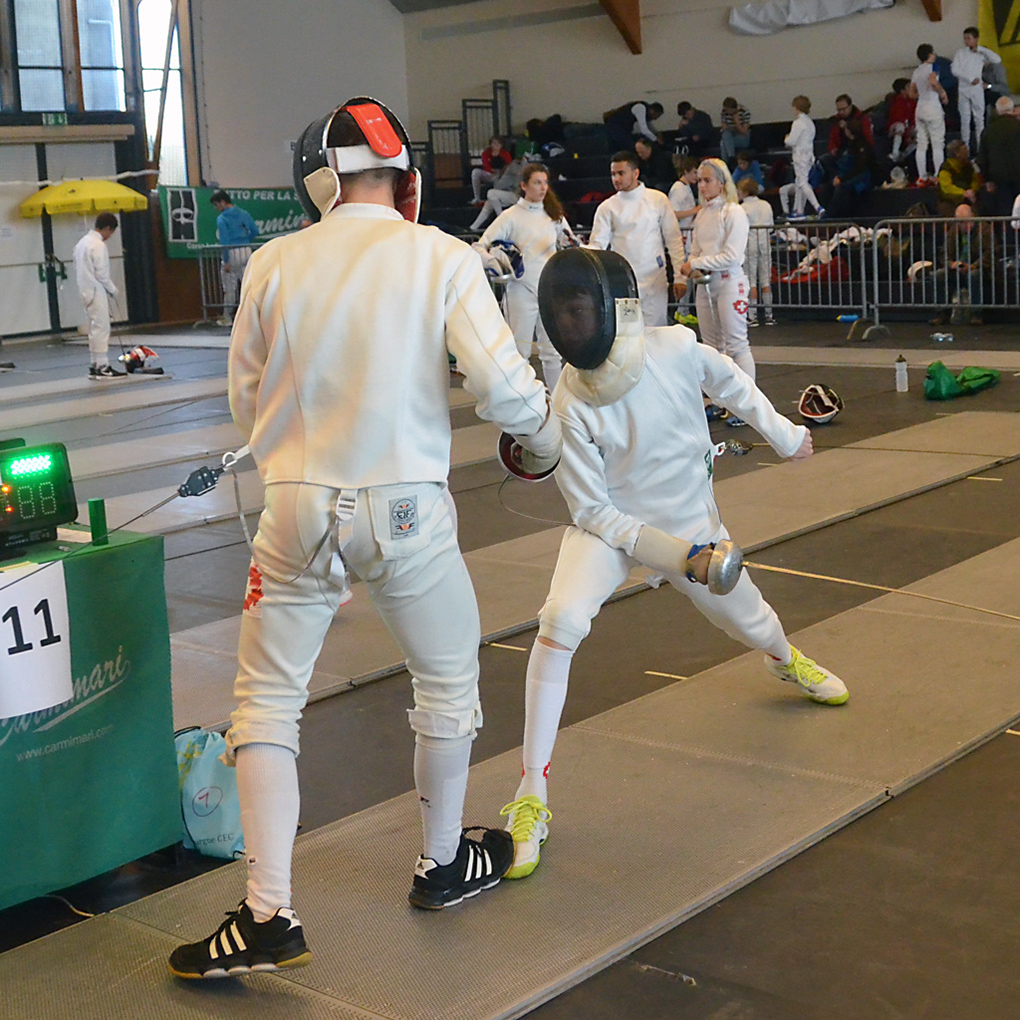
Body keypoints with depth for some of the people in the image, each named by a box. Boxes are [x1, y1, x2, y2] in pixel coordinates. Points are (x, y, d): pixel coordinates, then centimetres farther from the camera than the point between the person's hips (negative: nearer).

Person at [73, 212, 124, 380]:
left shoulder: (82, 243, 12)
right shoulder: (99, 245, -16)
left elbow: (78, 271, 15)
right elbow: (101, 273, -19)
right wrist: (113, 290, -5)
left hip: (86, 292, 9)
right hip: (97, 292, -9)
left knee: (96, 329, 14)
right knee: (101, 329, -6)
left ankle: (95, 366, 16)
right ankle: (102, 368, -5)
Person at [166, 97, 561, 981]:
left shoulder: (275, 264, 0)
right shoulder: (442, 258, -6)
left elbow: (248, 401, 8)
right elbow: (500, 380, -13)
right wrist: (547, 441, 6)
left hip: (299, 510, 1)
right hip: (405, 510, -1)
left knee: (266, 704, 12)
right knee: (449, 680, 22)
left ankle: (268, 916, 3)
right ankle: (443, 864, 36)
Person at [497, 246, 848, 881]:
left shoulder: (676, 349, -24)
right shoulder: (570, 405, -27)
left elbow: (730, 382, 0)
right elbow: (595, 513, -19)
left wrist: (783, 434, 11)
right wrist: (681, 558, -26)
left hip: (690, 522, 3)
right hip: (610, 528, -3)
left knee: (748, 622, 24)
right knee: (562, 620, -31)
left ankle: (785, 659, 66)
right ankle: (533, 795, -21)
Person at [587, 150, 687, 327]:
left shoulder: (658, 200, 5)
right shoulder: (607, 207, 5)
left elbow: (674, 240, 6)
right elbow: (597, 243, -2)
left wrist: (679, 277, 1)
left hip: (654, 281, 0)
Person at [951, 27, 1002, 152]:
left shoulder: (982, 53, 2)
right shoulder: (960, 52, 4)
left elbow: (997, 60, -12)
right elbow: (955, 70, -4)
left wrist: (980, 49, -10)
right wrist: (970, 79, -12)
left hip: (977, 90, -1)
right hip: (963, 89, 1)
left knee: (979, 118, 1)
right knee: (964, 119, 4)